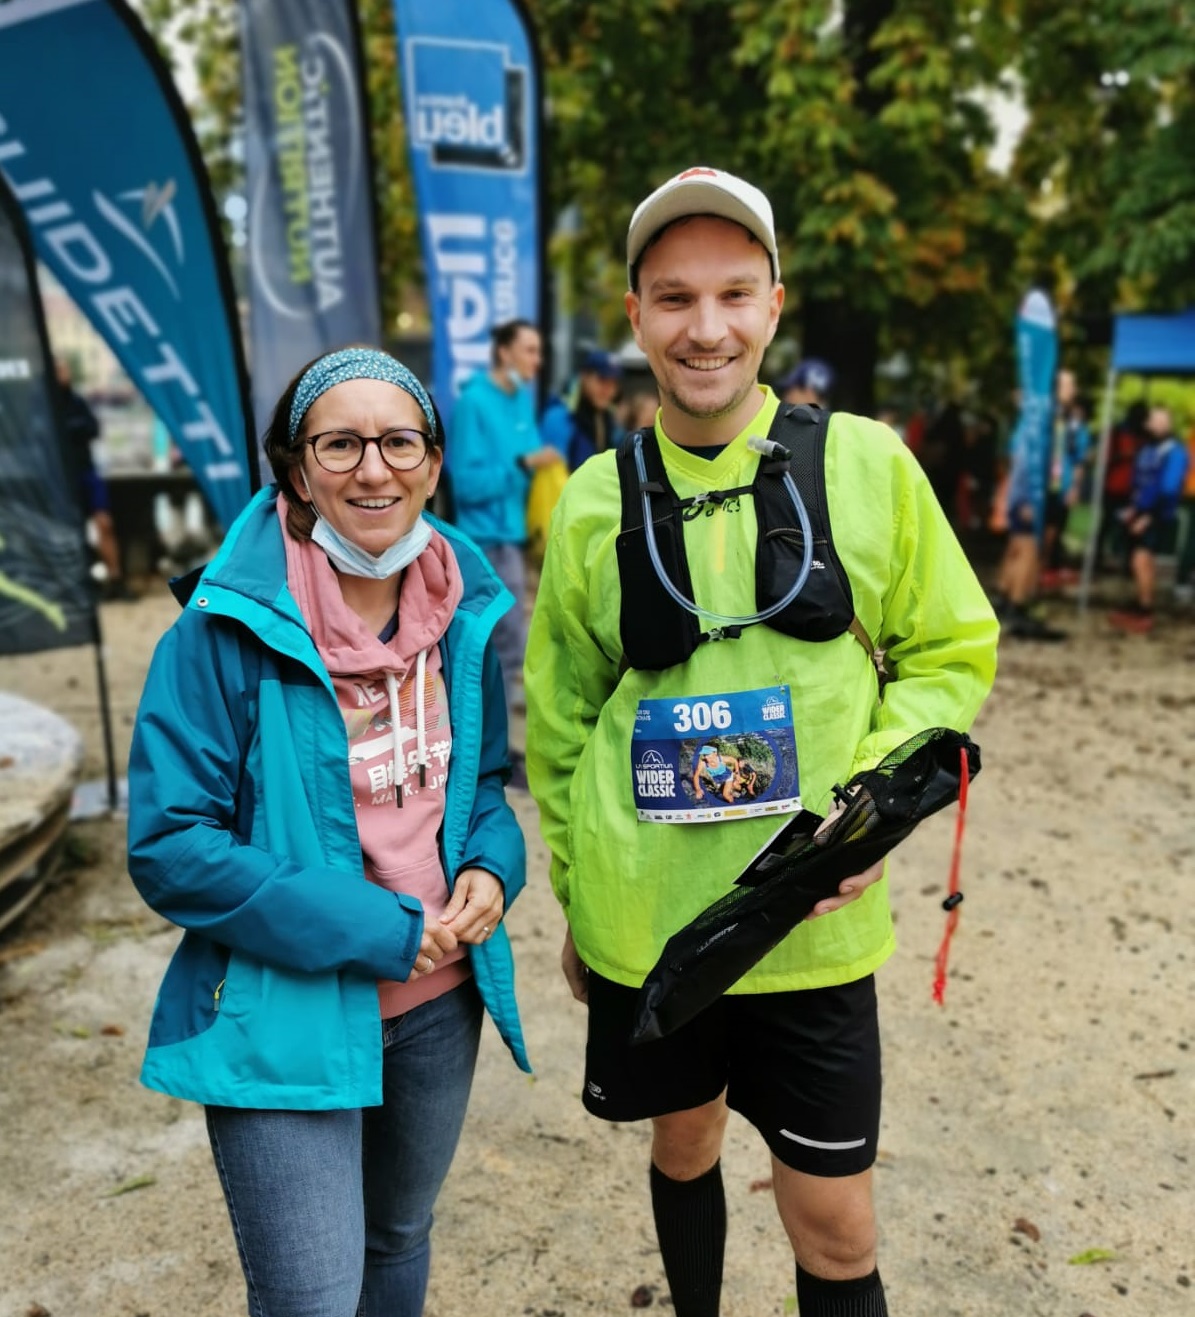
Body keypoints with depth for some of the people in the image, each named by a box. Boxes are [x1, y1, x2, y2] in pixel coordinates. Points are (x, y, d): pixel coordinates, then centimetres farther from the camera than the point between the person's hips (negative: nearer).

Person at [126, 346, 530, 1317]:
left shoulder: (463, 613, -2)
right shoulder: (228, 629, -17)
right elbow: (169, 845, -17)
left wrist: (494, 866, -10)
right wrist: (370, 930, -20)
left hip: (441, 1001, 5)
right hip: (287, 1015, -5)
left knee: (400, 1238, 26)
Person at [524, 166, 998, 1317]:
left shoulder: (865, 464, -7)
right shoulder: (595, 499, -4)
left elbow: (953, 651, 2)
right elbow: (560, 720, 5)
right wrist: (575, 899, 9)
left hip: (812, 929, -1)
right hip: (644, 925, 2)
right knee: (683, 1148, 24)